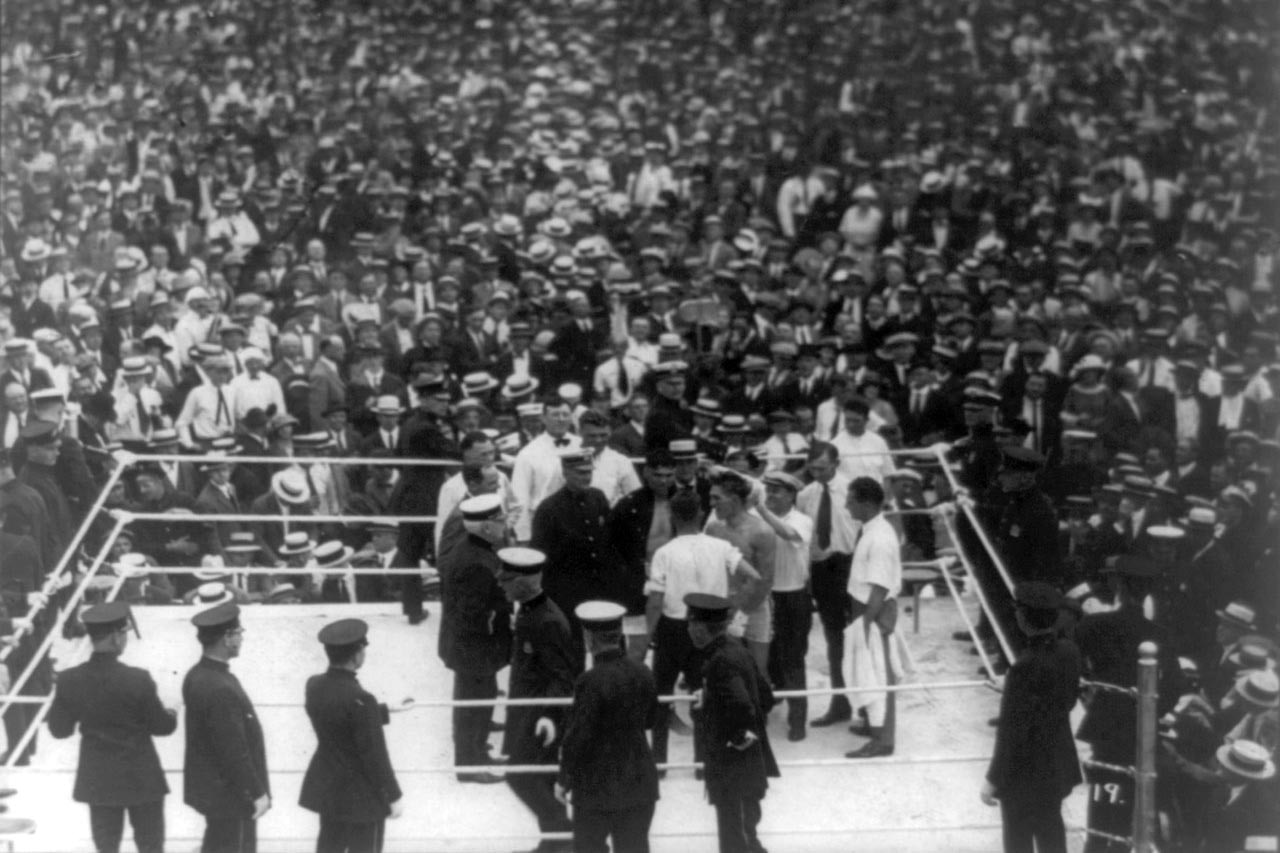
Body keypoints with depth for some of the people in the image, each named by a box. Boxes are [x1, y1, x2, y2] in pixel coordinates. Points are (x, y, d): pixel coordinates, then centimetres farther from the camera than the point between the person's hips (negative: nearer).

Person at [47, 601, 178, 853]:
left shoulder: (69, 680, -12)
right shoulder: (137, 680, -22)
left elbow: (59, 729, 0)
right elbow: (161, 726, -10)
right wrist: (171, 715, 13)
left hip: (97, 781, 3)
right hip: (141, 779, -3)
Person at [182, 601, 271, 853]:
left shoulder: (197, 676, 1)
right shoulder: (220, 690, -29)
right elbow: (234, 751, -26)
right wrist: (257, 792, -17)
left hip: (209, 785, 9)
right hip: (229, 793, -9)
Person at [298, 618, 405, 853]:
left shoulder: (314, 686, -5)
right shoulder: (359, 699, -28)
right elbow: (374, 754, -22)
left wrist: (384, 711, 22)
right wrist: (393, 796, -12)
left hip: (326, 788, 8)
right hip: (361, 796, -7)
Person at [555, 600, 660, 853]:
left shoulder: (591, 681, -20)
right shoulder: (643, 673, -2)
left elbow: (578, 737, -16)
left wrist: (564, 780, -5)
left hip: (597, 785, -5)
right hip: (639, 783, 5)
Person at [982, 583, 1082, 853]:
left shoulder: (1025, 668, -29)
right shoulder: (1068, 651, -8)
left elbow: (1011, 732, -23)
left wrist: (993, 780, -14)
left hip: (1025, 772, -7)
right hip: (1057, 765, 7)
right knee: (1050, 829, 24)